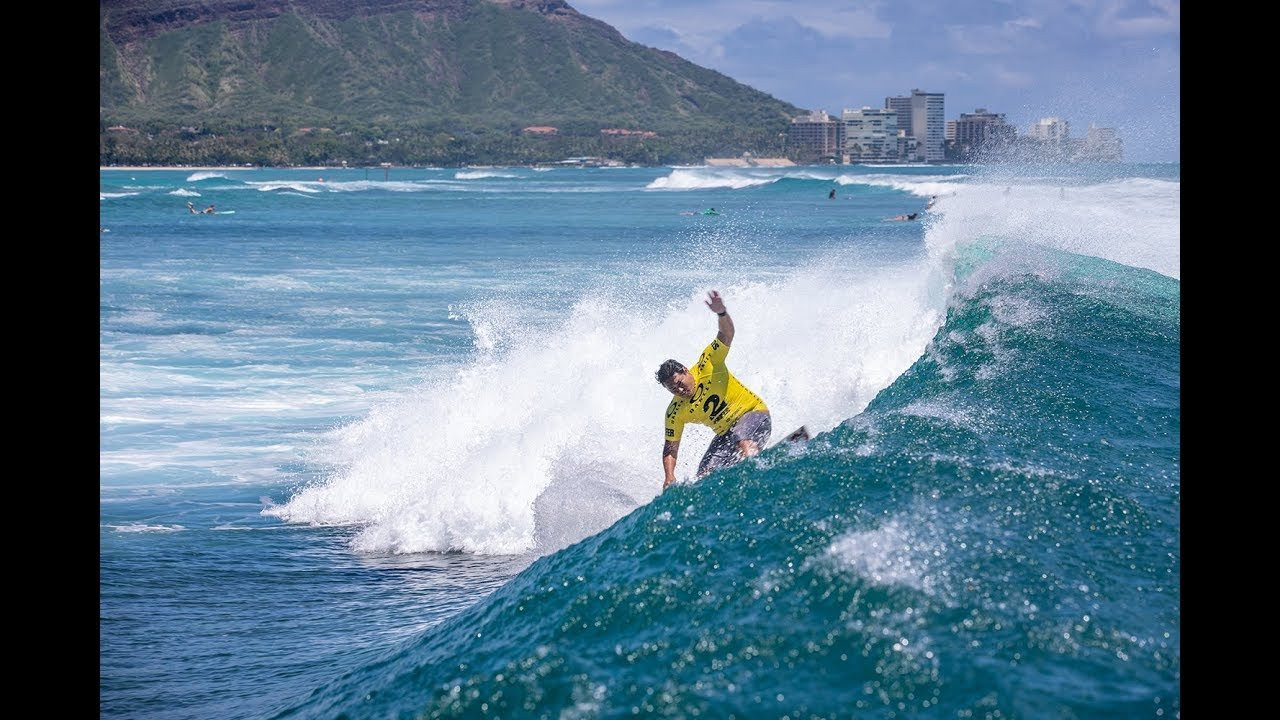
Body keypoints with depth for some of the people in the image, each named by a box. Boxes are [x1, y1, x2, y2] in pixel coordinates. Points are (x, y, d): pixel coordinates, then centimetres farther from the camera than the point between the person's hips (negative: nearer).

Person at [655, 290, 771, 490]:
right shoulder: (675, 413, -7)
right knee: (705, 477, -11)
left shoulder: (707, 366, -15)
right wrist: (669, 478, -19)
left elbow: (726, 334, -23)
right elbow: (670, 449, -3)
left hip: (753, 414, -5)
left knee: (744, 442, -37)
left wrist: (721, 313, -44)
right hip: (726, 434, 5)